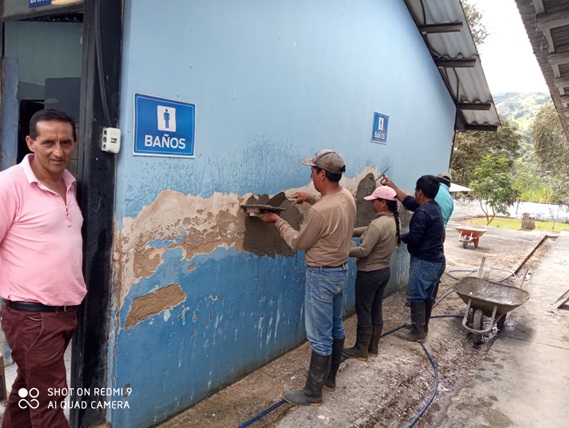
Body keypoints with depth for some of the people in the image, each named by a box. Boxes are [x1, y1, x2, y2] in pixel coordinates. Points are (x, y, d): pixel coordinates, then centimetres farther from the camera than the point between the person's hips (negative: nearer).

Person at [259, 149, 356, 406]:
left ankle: (312, 393, 15)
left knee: (320, 336, 2)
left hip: (322, 276, -9)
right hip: (341, 270, 9)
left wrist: (277, 221, -1)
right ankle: (330, 378, 36)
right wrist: (312, 199, 14)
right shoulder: (347, 197, -2)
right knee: (336, 328, 19)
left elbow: (298, 243, -14)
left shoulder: (319, 212, -29)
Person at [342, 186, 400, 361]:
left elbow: (363, 251, -25)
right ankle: (373, 348, 27)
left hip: (369, 273, -9)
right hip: (384, 271, 9)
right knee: (376, 309, 16)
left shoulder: (378, 224, -24)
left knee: (364, 311, 3)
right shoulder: (393, 221, 5)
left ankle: (361, 350, 14)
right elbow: (369, 231, 15)